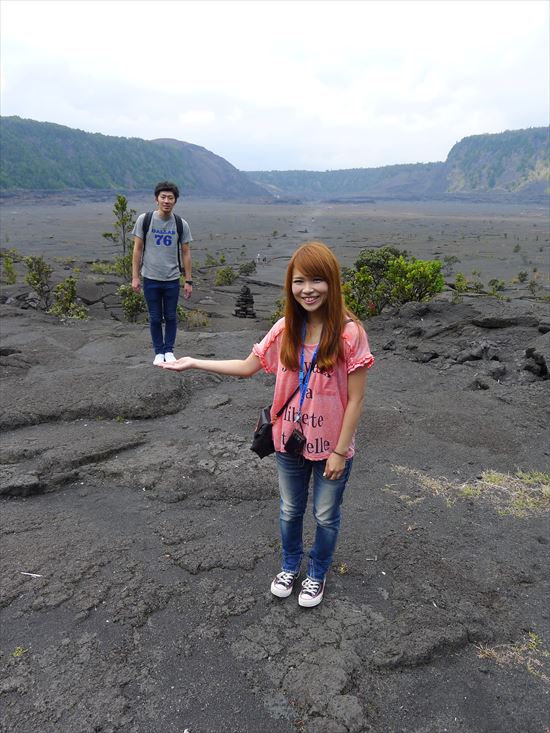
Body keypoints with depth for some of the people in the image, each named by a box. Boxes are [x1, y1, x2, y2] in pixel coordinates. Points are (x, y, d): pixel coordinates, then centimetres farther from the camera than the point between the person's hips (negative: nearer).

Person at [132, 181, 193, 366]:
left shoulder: (181, 224, -2)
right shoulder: (144, 220, -4)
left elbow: (186, 253, 2)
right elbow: (137, 249, -1)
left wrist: (189, 281, 0)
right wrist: (135, 277, -5)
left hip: (172, 280, 1)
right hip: (150, 279, -1)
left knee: (171, 317, 9)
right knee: (155, 318, 7)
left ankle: (169, 350, 23)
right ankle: (159, 352, 20)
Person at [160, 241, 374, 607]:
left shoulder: (350, 333, -21)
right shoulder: (286, 329, -7)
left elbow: (356, 399, -16)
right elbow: (247, 367, 3)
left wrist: (340, 452, -13)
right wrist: (194, 363, -2)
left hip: (332, 447, -3)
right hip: (290, 441, 4)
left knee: (325, 517, 19)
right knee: (290, 511, 24)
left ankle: (317, 574, 46)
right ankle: (290, 566, 51)